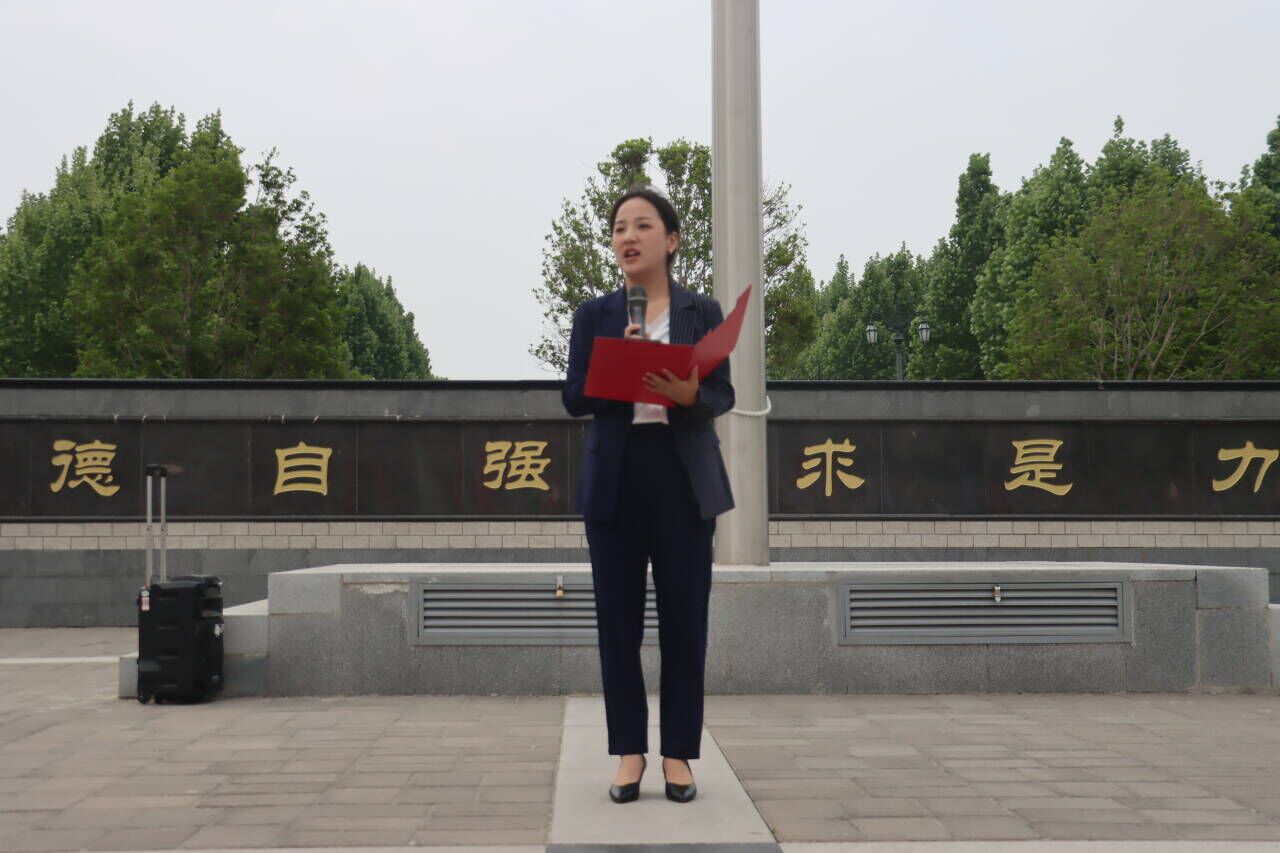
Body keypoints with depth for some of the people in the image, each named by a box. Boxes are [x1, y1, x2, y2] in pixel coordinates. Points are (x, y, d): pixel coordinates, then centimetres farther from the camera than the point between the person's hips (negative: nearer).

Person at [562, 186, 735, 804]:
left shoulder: (703, 312, 7)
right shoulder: (594, 315, 8)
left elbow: (723, 396, -1)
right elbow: (574, 398, 0)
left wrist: (688, 394, -22)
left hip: (684, 480, 0)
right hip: (615, 479, 1)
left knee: (684, 619, 2)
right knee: (618, 620, 3)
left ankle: (678, 754, 13)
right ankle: (629, 752, 14)